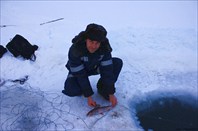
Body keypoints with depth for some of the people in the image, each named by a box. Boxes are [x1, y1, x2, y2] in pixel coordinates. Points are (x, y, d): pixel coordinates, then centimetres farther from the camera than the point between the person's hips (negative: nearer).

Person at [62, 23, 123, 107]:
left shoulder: (104, 48, -26)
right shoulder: (75, 50, -35)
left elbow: (107, 70, -23)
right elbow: (81, 75, -30)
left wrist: (111, 94, -23)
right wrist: (89, 97, -27)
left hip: (95, 67, 3)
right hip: (77, 70, -3)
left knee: (118, 63, -19)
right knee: (71, 91, -32)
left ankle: (102, 88, -4)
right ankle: (81, 89, 6)